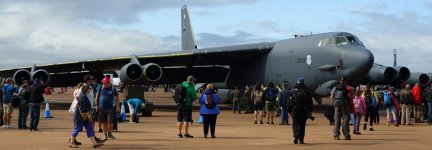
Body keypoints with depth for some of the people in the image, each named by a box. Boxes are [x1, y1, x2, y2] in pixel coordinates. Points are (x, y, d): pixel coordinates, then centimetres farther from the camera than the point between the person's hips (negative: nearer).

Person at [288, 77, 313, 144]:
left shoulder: (293, 91, 3)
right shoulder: (306, 91, 4)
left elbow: (289, 101, 2)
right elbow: (310, 102, 3)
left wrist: (289, 110, 7)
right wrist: (310, 111, 7)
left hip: (295, 109, 0)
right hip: (304, 110, 0)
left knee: (295, 124, 3)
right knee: (302, 125, 8)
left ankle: (296, 136, -21)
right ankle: (301, 139, 8)